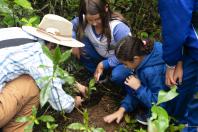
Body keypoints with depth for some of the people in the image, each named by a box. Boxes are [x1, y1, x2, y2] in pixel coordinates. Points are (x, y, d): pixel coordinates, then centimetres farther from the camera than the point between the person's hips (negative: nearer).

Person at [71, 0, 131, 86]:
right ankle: (97, 76, 2)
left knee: (117, 75, -37)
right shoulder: (83, 21, -20)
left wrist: (104, 64, -26)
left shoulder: (118, 27, -34)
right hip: (101, 57, 5)